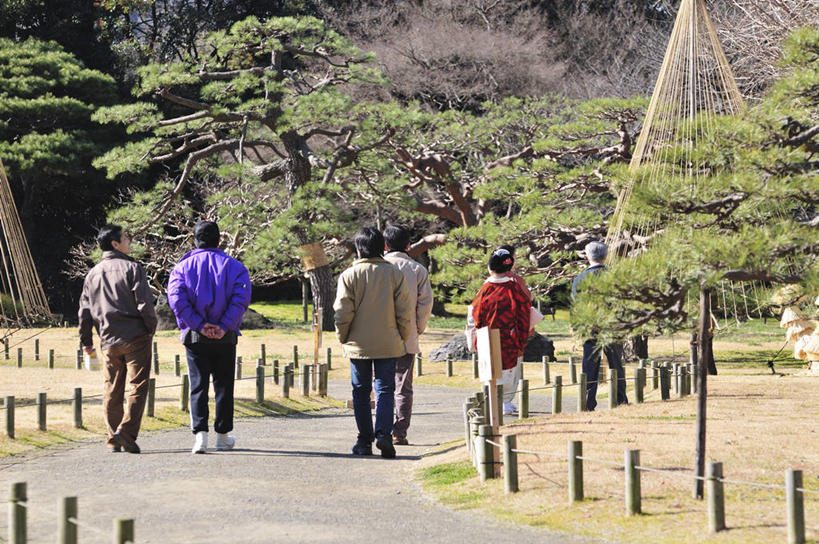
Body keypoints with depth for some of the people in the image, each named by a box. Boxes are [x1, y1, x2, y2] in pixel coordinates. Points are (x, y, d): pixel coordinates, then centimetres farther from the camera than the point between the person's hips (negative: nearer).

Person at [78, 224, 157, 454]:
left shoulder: (93, 274, 12)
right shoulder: (131, 268, -6)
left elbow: (85, 311, 13)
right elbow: (144, 303, -12)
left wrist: (86, 341, 20)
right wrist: (151, 328, 1)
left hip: (109, 341, 5)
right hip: (136, 337, -5)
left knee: (112, 390, 11)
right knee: (137, 386, -5)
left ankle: (113, 439, 11)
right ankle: (127, 431, -18)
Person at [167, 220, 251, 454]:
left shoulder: (182, 267, 2)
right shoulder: (234, 266, 2)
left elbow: (176, 299, -12)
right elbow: (241, 299, -13)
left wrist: (199, 325, -12)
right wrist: (223, 327, -15)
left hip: (194, 337, 0)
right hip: (225, 338, 0)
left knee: (198, 386, 3)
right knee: (223, 385, 10)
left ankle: (200, 433, -11)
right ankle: (223, 436, 16)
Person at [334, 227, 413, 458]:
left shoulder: (349, 275, -6)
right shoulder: (394, 274, -1)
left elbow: (343, 312, -8)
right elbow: (404, 311, 0)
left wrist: (343, 338, 6)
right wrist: (403, 337, 11)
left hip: (358, 344, 0)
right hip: (388, 344, 1)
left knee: (361, 391, 9)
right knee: (385, 389, 2)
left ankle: (365, 441, 11)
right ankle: (383, 433, -18)